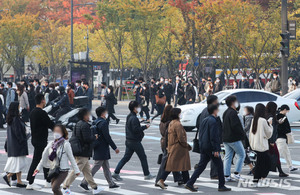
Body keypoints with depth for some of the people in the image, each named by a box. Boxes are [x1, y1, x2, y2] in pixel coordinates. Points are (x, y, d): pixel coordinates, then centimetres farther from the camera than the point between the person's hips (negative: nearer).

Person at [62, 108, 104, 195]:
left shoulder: (78, 124, 11)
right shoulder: (85, 125, -18)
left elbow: (73, 136, 16)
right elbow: (87, 138, -25)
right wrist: (94, 137, -7)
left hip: (78, 151, 10)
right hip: (83, 153, -10)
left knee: (87, 170, 16)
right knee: (76, 170, -6)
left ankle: (94, 187, 24)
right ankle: (65, 187, -4)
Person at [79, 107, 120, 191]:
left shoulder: (95, 122, 10)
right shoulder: (103, 123, -17)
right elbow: (107, 137, -18)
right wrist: (115, 148, -13)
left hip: (97, 149, 10)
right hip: (102, 149, -10)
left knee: (106, 167, 15)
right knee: (96, 167, -6)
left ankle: (111, 183, 21)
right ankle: (84, 183, -6)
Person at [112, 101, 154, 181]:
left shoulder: (129, 117, 11)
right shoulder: (134, 118, -20)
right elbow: (136, 129, -25)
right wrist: (145, 127, -15)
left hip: (129, 141, 9)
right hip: (135, 141, -9)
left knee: (126, 157, 9)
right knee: (143, 157, 4)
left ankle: (116, 173, 4)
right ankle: (147, 175, 12)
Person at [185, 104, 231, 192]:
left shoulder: (204, 120, 14)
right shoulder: (213, 121, -14)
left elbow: (200, 134, 18)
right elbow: (213, 136, -19)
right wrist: (216, 150, -19)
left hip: (203, 148, 8)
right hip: (210, 148, -8)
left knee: (201, 166, 9)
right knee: (219, 165, 4)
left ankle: (190, 183, 2)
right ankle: (221, 185, 8)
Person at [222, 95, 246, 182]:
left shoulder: (226, 113, 14)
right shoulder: (233, 113, -17)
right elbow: (235, 126, -24)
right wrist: (242, 134, -11)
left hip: (226, 138, 9)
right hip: (234, 138, -9)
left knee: (228, 157, 9)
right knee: (241, 155, 2)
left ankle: (226, 176, 8)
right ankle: (236, 174, -1)